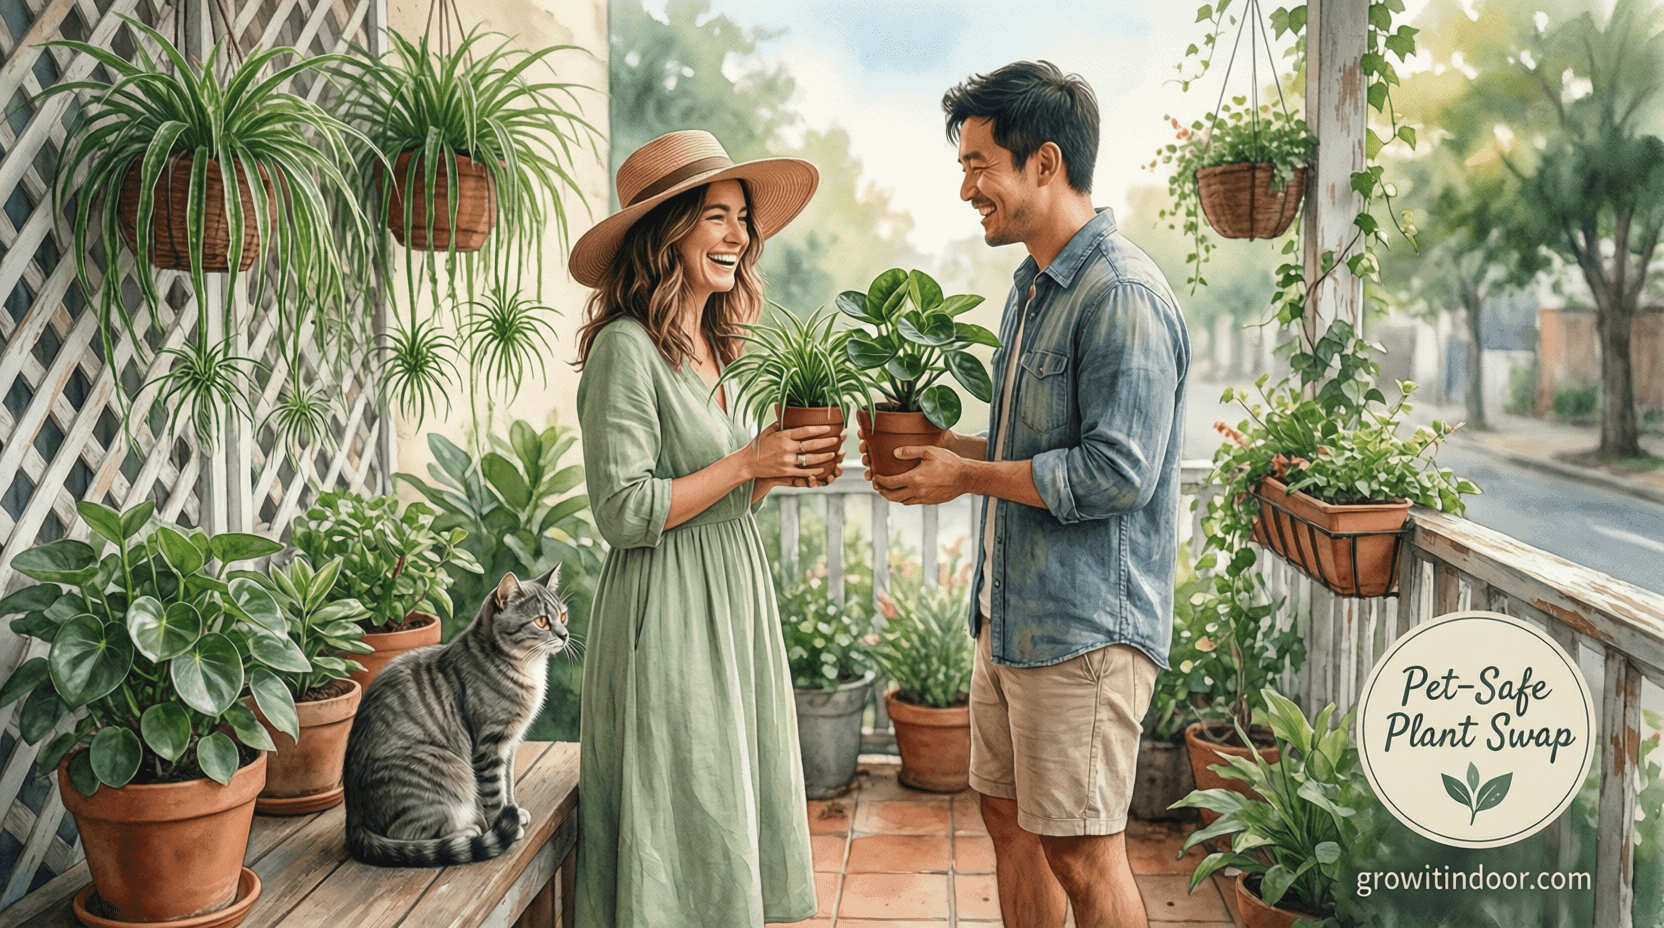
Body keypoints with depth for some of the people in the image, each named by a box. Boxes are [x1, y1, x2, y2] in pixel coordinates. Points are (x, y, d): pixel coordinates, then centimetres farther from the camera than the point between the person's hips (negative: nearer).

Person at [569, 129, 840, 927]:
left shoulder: (710, 350, 13)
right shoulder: (626, 349, -13)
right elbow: (623, 512, -18)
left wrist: (783, 466, 2)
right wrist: (747, 462, -15)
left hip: (734, 602, 9)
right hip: (667, 617, -8)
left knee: (738, 819, 14)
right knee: (682, 839, 1)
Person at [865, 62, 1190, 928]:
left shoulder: (1122, 295, -18)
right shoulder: (1033, 286, 14)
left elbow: (1116, 471, -23)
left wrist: (968, 477, -14)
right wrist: (941, 444, 7)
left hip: (1085, 623, -10)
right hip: (1011, 612, 10)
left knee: (1082, 855, 1)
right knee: (1010, 819, 19)